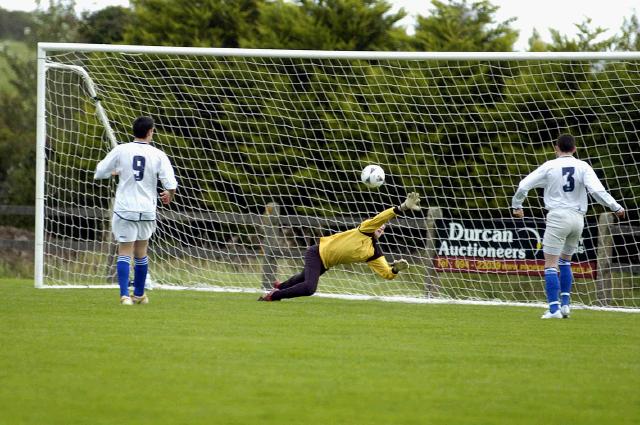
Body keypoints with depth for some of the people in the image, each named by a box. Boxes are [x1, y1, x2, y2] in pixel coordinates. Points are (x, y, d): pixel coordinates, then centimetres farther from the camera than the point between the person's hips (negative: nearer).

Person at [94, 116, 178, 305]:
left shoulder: (120, 151, -4)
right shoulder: (158, 155, -4)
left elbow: (99, 173, 3)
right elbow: (171, 184, -8)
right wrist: (169, 196, 15)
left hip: (124, 209, -1)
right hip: (147, 210, 1)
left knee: (125, 253, -1)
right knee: (141, 253, 18)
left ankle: (124, 295, -16)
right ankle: (139, 295, 30)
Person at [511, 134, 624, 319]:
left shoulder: (549, 166, 0)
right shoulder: (583, 167, 2)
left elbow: (523, 186, 1)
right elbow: (597, 190, -9)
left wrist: (517, 205, 18)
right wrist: (616, 207, 1)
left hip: (557, 217, -4)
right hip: (577, 217, 4)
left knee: (551, 265, -2)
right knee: (565, 261, 21)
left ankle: (554, 308, -11)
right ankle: (565, 304, 15)